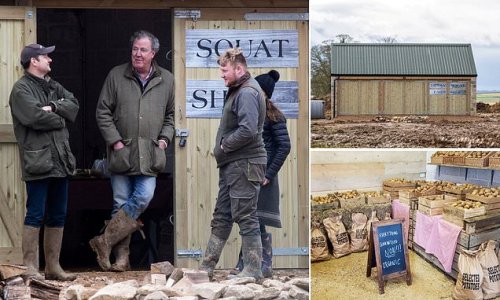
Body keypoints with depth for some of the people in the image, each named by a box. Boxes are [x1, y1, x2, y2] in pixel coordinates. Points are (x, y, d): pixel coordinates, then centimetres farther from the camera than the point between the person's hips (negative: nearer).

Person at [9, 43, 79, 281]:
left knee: (57, 216, 11)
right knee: (35, 215, -5)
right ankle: (30, 268, 1)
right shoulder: (21, 89, -6)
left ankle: (53, 266, 19)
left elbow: (74, 106, 6)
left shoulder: (53, 87, 19)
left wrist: (53, 108, -11)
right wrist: (60, 119, -3)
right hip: (37, 161, -8)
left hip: (59, 161, 8)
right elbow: (36, 116, -19)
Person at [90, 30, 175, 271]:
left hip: (149, 153, 1)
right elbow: (102, 112, 1)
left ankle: (105, 242, 0)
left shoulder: (166, 80, 8)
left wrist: (165, 138, 3)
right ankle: (121, 258, 10)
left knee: (144, 197, -12)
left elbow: (170, 115, 18)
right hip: (121, 152, -1)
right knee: (121, 203, 2)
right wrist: (115, 141, -7)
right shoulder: (116, 75, 2)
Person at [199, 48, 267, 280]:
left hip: (244, 164, -10)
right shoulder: (237, 90, 17)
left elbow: (248, 130, -27)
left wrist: (224, 145, -13)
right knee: (221, 216, 13)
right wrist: (223, 149, 8)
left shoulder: (247, 93, -15)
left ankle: (253, 270, 3)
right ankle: (207, 266, 20)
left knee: (246, 217, -4)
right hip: (232, 164, 10)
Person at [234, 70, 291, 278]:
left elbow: (284, 146, -13)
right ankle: (244, 264, 15)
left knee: (258, 224, -3)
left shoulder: (273, 117, -7)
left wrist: (269, 174, -14)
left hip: (262, 177, -6)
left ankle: (265, 266, 9)